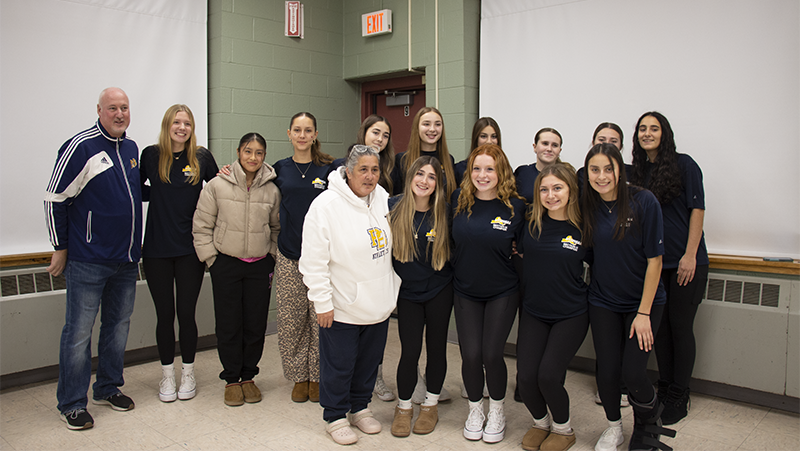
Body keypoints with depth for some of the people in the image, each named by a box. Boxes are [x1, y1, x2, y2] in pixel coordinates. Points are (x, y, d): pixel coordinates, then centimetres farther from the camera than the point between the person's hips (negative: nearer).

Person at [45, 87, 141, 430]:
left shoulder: (132, 148, 11)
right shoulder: (80, 147, -11)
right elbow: (55, 199, -9)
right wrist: (60, 248, -7)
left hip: (126, 260, 7)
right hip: (88, 260, -7)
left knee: (118, 326, 15)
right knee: (79, 332, 1)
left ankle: (108, 388, 30)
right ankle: (72, 404, 13)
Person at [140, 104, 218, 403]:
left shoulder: (202, 157, 3)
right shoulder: (151, 155, 2)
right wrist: (159, 193, -3)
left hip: (190, 249, 0)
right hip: (157, 248, 0)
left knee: (186, 313, 5)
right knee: (165, 314, 8)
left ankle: (188, 373, 22)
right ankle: (167, 376, 23)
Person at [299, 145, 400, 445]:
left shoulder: (383, 199, 3)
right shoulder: (326, 205, -16)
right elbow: (314, 260, -16)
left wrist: (394, 290, 15)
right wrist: (323, 302, -16)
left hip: (379, 305, 6)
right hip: (342, 307, -6)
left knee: (369, 362, 19)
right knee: (338, 366, 8)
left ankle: (360, 409, 39)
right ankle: (336, 418, 28)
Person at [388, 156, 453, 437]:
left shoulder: (443, 213, -6)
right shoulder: (394, 208, -6)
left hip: (439, 291, 1)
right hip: (408, 291, 0)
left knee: (436, 347, 10)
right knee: (410, 351, -2)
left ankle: (431, 405, 30)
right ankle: (404, 407, 21)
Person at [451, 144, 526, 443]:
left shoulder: (515, 206, -9)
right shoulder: (459, 200, -3)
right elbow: (452, 240, 10)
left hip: (502, 294, -2)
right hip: (465, 291, 2)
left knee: (492, 355, -2)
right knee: (471, 355, 0)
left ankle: (497, 410, 25)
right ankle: (475, 409, 26)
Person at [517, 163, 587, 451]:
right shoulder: (530, 221, -5)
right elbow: (516, 249, 14)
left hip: (571, 314, -3)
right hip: (533, 311, 3)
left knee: (548, 375, -12)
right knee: (526, 375, -5)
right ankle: (540, 422, 28)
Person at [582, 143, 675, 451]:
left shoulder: (644, 202, -16)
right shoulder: (587, 206, -4)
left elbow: (654, 260, -13)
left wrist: (644, 312, -13)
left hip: (644, 301, -3)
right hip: (603, 302, 3)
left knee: (632, 373, -7)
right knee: (607, 371, 3)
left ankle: (648, 420, 27)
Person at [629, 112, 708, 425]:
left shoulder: (684, 164, -5)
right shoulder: (638, 171, 9)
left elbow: (697, 210, -8)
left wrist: (690, 255, -13)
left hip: (686, 262, -5)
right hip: (653, 262, 5)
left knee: (680, 326, 1)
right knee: (659, 325, 10)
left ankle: (678, 397, 14)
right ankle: (664, 389, 25)